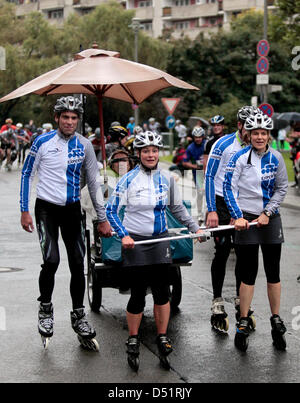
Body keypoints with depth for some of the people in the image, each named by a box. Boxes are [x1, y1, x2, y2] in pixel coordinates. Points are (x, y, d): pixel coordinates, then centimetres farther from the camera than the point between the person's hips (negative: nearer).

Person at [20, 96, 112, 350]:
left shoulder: (84, 145, 1)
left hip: (72, 209, 3)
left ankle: (79, 316, 17)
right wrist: (24, 211, -4)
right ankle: (45, 309, 6)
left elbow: (93, 182, 8)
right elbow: (27, 174, 1)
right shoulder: (43, 142, -7)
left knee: (78, 265, 3)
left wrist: (102, 218, 6)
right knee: (51, 261, -17)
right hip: (47, 208, -3)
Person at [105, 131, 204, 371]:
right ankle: (133, 340, 16)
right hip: (135, 241, -3)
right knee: (137, 294, -1)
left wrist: (195, 228, 15)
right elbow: (111, 210, -7)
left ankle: (162, 337, 14)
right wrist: (124, 235, -17)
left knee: (162, 290, 0)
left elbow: (177, 208, 18)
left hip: (160, 239, 3)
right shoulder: (129, 179, -7)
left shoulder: (167, 178, 5)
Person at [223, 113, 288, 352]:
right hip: (246, 219, -2)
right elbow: (229, 188, -7)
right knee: (248, 274, 0)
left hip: (270, 219, 3)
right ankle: (243, 324, 9)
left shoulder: (276, 158, 3)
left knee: (273, 272, 5)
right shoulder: (240, 157, -5)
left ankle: (276, 321, 16)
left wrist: (267, 213, -3)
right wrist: (238, 216, -14)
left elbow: (282, 189, 8)